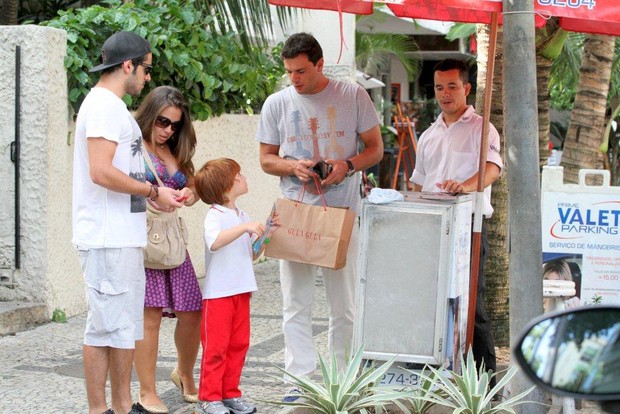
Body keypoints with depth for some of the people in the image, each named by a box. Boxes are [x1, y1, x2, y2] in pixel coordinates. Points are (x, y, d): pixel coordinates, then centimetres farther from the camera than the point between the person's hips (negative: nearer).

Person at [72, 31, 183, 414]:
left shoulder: (114, 106, 18)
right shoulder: (103, 105, -13)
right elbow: (101, 172, -23)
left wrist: (155, 195, 9)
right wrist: (153, 191, -13)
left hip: (125, 236, 10)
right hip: (107, 239, -10)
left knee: (126, 324, 14)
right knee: (106, 325, -5)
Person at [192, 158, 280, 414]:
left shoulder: (242, 217, 14)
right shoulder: (215, 216, -12)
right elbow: (214, 242, -33)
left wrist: (266, 235, 5)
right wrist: (245, 228, -36)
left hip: (241, 292, 8)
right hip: (218, 294, -8)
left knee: (238, 344, 11)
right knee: (216, 346, -4)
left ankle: (230, 393, 20)